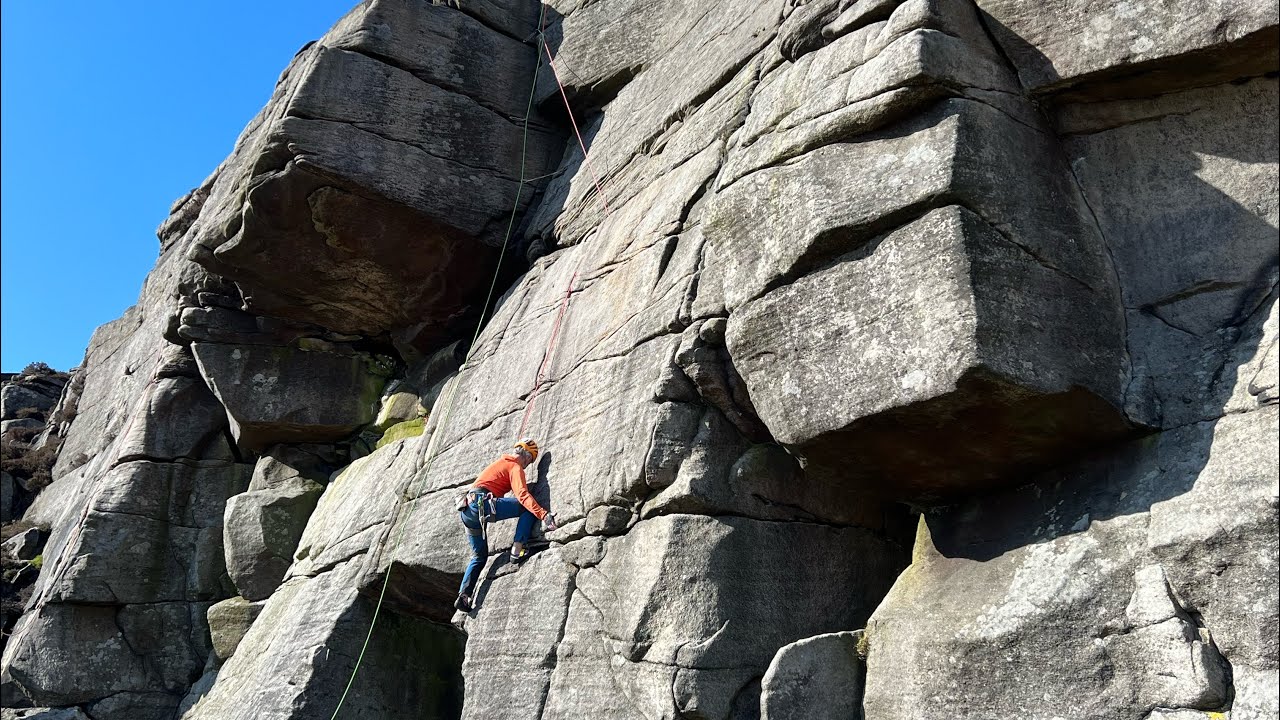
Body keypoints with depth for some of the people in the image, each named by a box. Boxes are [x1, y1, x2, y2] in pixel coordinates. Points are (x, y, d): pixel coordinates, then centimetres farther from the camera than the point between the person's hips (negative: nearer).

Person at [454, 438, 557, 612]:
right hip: (482, 504, -9)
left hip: (466, 510, 9)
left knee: (479, 556, 21)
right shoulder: (516, 468, 1)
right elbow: (522, 495, -17)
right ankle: (517, 550, -14)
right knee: (529, 508, -7)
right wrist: (543, 514, -25)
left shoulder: (501, 462, 27)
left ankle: (463, 596, 11)